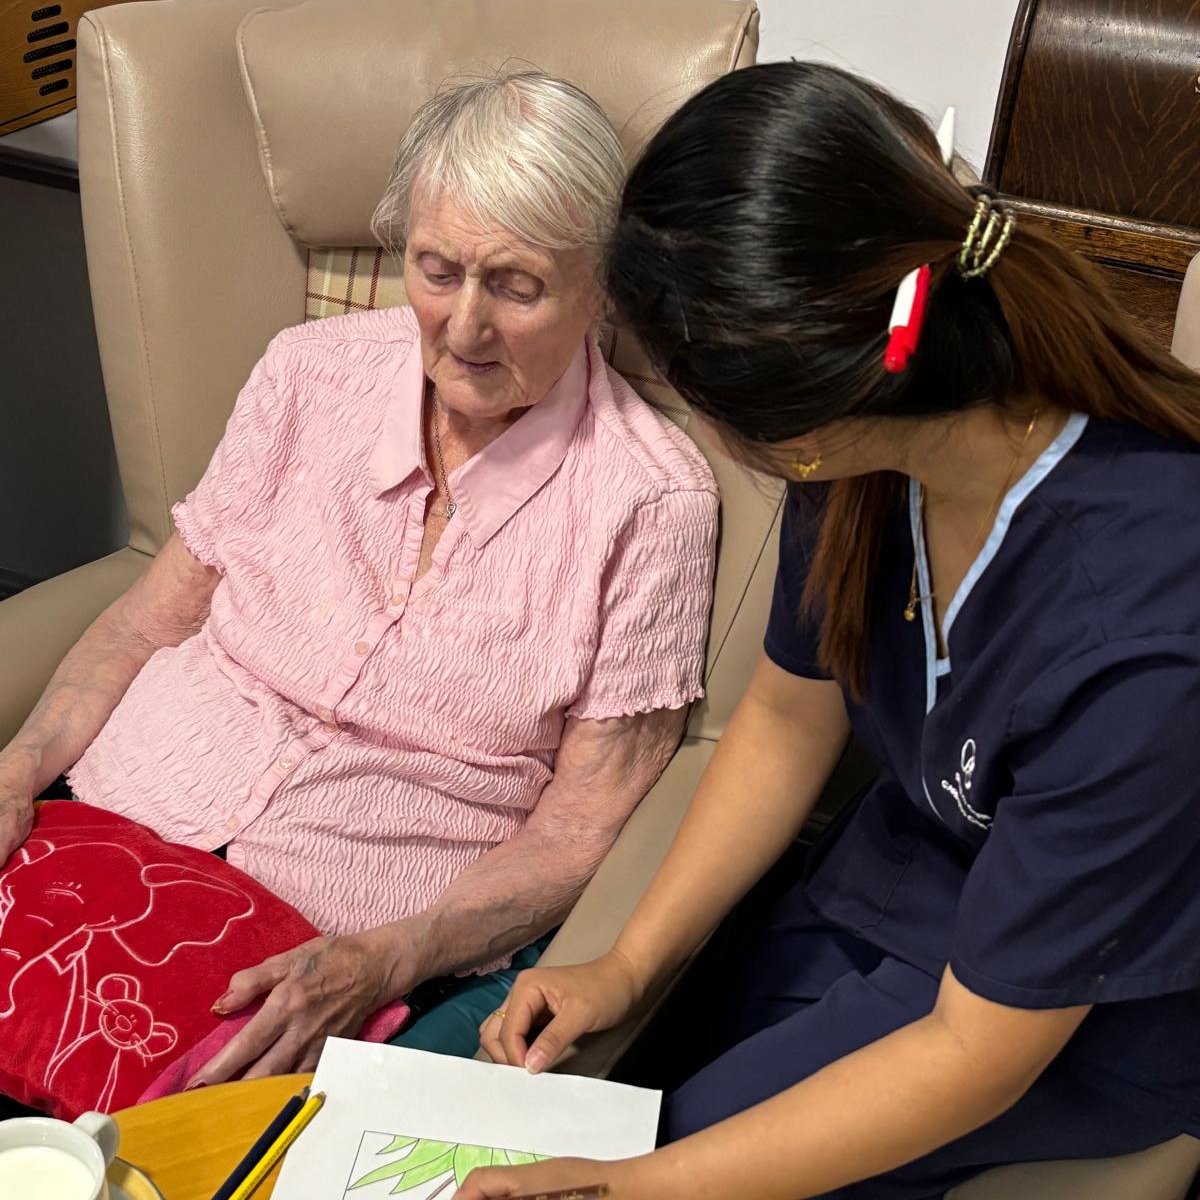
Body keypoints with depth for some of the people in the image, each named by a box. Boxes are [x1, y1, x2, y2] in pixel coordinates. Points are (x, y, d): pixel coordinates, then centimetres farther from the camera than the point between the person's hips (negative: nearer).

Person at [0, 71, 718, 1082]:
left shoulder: (649, 500, -7)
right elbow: (151, 620, 12)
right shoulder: (312, 374, 5)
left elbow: (580, 828, -6)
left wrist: (383, 961, -20)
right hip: (119, 820, 4)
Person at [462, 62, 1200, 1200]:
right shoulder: (870, 440, -20)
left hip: (1097, 1001, -5)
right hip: (924, 845, 6)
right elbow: (790, 716, -2)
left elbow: (977, 1050, -27)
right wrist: (628, 961, -5)